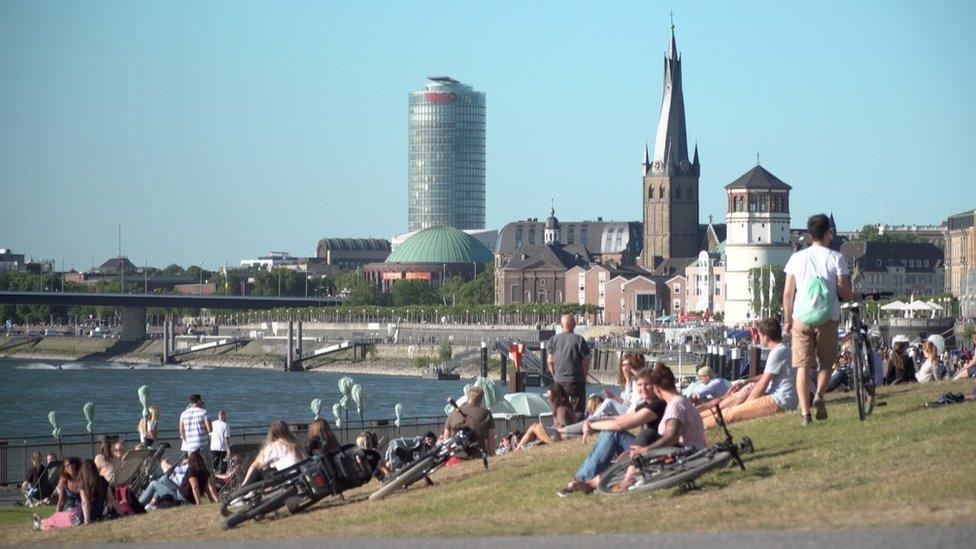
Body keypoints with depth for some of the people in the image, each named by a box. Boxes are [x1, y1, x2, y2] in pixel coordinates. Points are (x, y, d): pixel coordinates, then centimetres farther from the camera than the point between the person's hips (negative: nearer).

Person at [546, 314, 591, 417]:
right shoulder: (579, 340, -9)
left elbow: (550, 361, 3)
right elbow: (585, 362, -9)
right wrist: (585, 375, 6)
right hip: (576, 381, -3)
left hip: (559, 381, 3)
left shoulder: (553, 340, 1)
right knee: (577, 410, 0)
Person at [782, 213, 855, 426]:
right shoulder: (835, 258, -1)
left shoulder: (797, 258, 5)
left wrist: (787, 319, 13)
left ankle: (805, 413, -4)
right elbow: (844, 290, -3)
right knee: (826, 361, 15)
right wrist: (854, 298, 20)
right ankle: (819, 394, -11)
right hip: (827, 318, -1)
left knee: (803, 366, 2)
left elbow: (788, 292, 4)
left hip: (801, 318, 1)